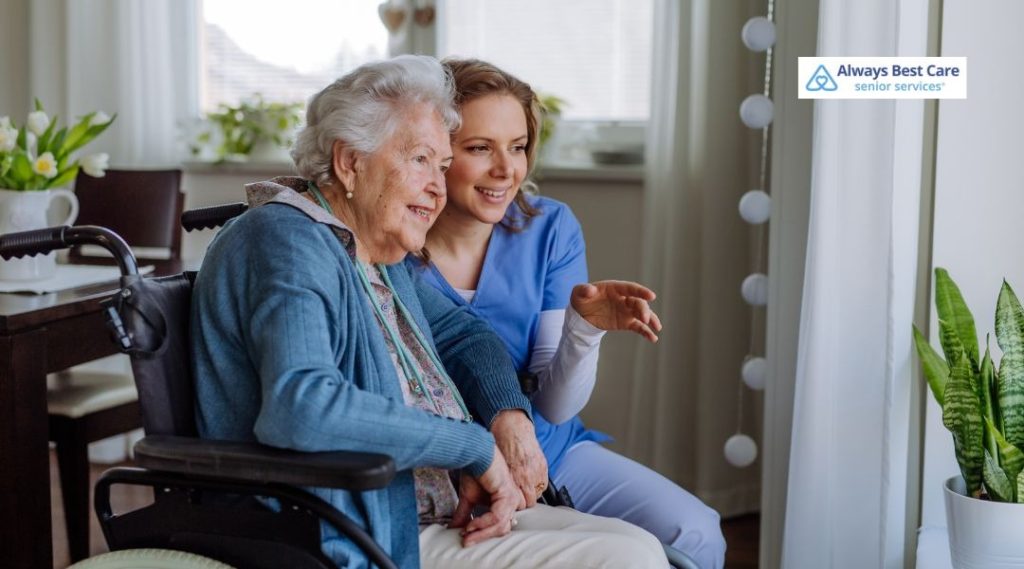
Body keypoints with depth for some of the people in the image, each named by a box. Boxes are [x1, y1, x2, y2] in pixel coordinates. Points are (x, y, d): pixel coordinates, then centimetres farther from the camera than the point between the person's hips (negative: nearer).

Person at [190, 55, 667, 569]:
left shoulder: (376, 253, 14)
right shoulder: (287, 242, -16)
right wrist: (477, 445, -23)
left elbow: (460, 332, 27)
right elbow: (299, 406, -33)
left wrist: (509, 415, 3)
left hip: (446, 515, 10)